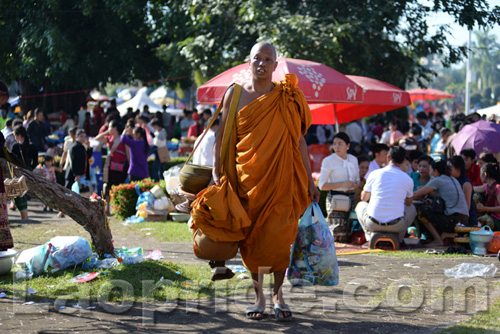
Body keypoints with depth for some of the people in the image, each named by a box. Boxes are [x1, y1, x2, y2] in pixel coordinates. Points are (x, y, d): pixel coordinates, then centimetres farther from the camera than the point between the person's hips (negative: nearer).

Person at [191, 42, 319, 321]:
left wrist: (309, 180, 5)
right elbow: (222, 136, 7)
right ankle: (259, 296, 14)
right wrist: (217, 171, -4)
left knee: (279, 237, -8)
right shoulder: (235, 94, 5)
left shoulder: (287, 97, 4)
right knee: (251, 236, 3)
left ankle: (278, 294, 9)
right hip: (246, 176, 1)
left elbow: (299, 140, 6)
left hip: (281, 177, -1)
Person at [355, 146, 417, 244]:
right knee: (412, 209, 30)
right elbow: (408, 203, 18)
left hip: (372, 224, 0)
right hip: (396, 226, 0)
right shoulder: (407, 179, 1)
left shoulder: (375, 174, 0)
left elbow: (364, 198, 14)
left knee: (361, 205, 32)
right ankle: (397, 239, 20)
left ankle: (371, 237, 17)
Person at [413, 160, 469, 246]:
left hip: (454, 221, -9)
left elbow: (416, 195, -1)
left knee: (422, 210, -1)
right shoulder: (453, 180, 21)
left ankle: (438, 240, -2)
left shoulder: (437, 180, -2)